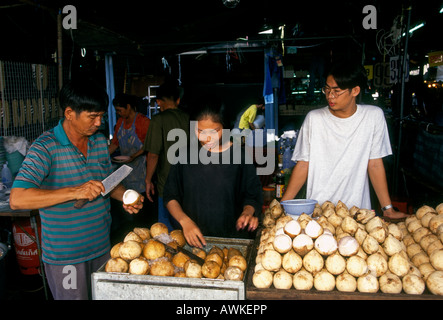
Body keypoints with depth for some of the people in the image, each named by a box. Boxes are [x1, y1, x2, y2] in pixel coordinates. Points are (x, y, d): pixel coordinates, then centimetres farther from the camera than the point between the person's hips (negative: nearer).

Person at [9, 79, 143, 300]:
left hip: (102, 247, 6)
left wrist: (125, 198, -4)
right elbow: (17, 199, -25)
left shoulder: (100, 141, 4)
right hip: (65, 257, -6)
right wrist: (74, 192, -31)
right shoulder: (45, 147, -16)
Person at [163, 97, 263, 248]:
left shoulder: (239, 155, 0)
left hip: (232, 236, -1)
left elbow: (253, 196, 7)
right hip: (192, 238, 1)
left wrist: (248, 212, -14)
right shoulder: (186, 154, 4)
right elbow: (170, 196, 8)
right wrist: (184, 221, -8)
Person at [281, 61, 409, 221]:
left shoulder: (373, 116, 1)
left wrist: (388, 209, 2)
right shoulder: (314, 118, 0)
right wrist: (282, 205, -6)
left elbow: (375, 164, 5)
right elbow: (303, 165, 1)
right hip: (317, 210, -1)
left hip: (357, 210, 1)